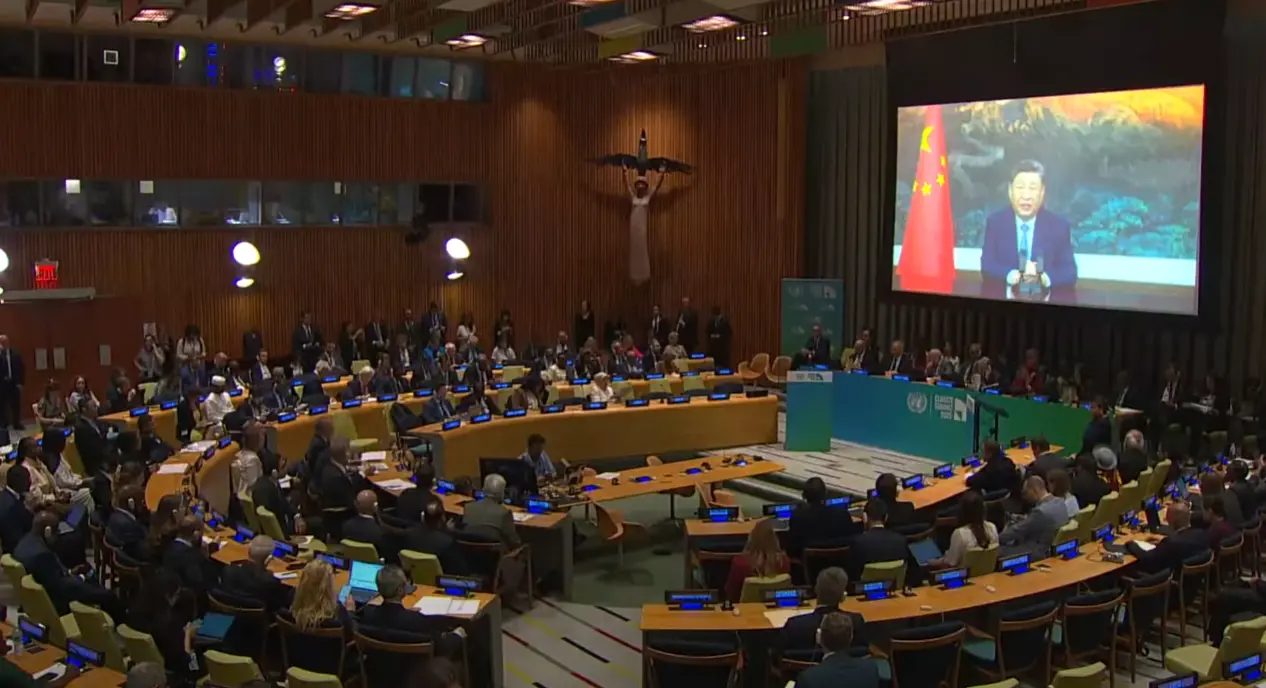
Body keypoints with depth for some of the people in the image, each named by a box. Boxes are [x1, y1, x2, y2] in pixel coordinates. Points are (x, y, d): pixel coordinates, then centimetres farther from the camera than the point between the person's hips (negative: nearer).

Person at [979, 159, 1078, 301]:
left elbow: (1070, 273, -2)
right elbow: (987, 267, -4)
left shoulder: (1060, 226, 3)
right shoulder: (995, 222, 4)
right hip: (1003, 299, 1)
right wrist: (1013, 276, -22)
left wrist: (1044, 278, -22)